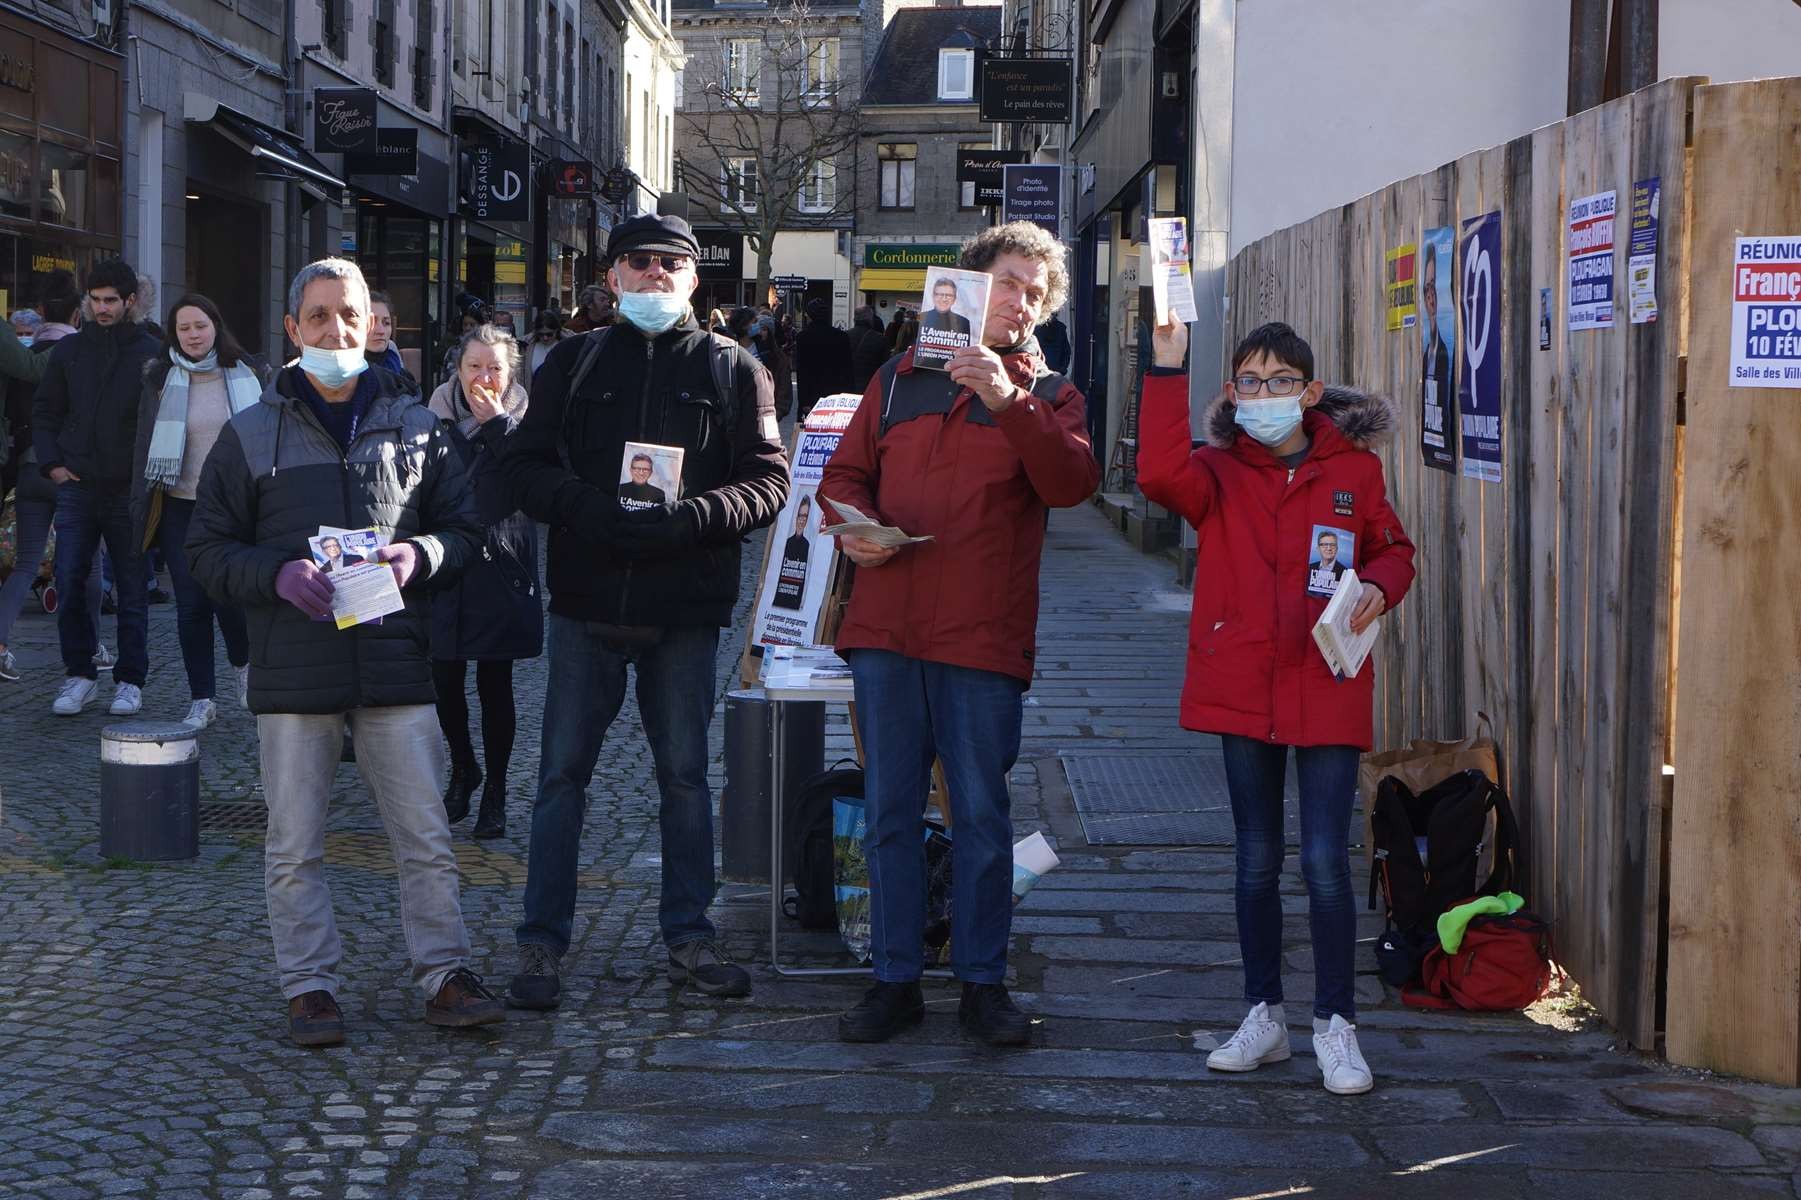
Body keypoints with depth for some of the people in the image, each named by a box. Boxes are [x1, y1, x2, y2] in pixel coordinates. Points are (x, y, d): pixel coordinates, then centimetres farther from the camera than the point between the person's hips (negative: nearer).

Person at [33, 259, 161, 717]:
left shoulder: (150, 353, 0)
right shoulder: (68, 351, 9)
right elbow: (44, 413, 14)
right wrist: (51, 463, 2)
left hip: (129, 490, -2)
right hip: (77, 487, 2)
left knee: (133, 591, 3)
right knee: (69, 583, -2)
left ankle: (130, 680, 11)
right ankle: (79, 675, 9)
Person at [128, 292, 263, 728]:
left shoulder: (245, 376, 5)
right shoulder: (161, 380, 5)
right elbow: (145, 444, 6)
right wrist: (142, 505, 2)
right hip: (180, 506, 1)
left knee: (229, 598, -9)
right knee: (191, 604, 0)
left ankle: (242, 664, 23)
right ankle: (201, 699, 10)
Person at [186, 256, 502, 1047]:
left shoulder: (415, 426, 9)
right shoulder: (251, 435, 5)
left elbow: (464, 529, 14)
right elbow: (208, 550, 6)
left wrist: (419, 556, -8)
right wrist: (278, 575, -13)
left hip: (396, 663, 1)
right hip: (292, 671, 0)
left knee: (425, 835, 3)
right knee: (295, 847, 4)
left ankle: (444, 973, 13)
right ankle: (309, 986, 15)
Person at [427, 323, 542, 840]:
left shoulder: (522, 421, -1)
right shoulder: (438, 416, 4)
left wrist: (497, 424, -19)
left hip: (499, 569, -2)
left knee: (494, 683, 2)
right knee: (445, 679, 6)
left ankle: (495, 790, 15)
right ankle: (463, 769, 30)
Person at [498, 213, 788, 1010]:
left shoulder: (732, 369, 6)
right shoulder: (574, 363, 9)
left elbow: (769, 479, 0)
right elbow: (525, 464, 4)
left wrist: (694, 515, -17)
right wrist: (586, 508, -15)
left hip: (685, 610, 0)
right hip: (586, 600, 0)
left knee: (685, 772, 8)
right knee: (563, 771, 2)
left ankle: (689, 936, 19)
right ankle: (542, 944, 8)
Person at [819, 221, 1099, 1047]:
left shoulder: (1047, 396, 8)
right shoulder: (899, 380, 15)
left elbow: (1071, 483, -10)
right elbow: (845, 473, 16)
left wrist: (1008, 400, -21)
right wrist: (853, 525, -6)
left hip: (984, 635, -2)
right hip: (886, 626, 2)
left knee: (982, 814, 2)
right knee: (890, 811, 6)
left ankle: (983, 981, 13)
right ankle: (894, 979, 15)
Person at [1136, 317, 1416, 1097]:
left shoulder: (1355, 470, 4)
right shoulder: (1219, 474, 2)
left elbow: (1394, 549, 15)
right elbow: (1161, 475, -20)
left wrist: (1378, 587, -8)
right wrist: (1166, 373, -23)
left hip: (1328, 690, -1)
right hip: (1242, 689, 1)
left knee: (1325, 863, -5)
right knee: (1257, 862, 11)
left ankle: (1335, 1024, 9)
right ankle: (1264, 1015, 24)